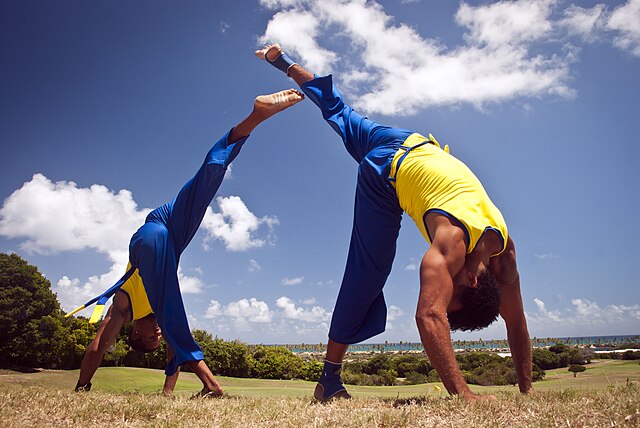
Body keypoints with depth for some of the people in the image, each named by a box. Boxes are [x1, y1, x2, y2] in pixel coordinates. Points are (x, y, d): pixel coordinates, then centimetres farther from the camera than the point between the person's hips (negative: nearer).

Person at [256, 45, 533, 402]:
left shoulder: (504, 253, -13)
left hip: (419, 148, 6)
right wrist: (462, 393, -43)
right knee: (366, 281, -7)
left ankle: (287, 63, 42)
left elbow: (516, 323, -5)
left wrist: (527, 389, -3)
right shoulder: (454, 242, -34)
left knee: (342, 114, 25)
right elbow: (429, 317, -44)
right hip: (389, 167, -6)